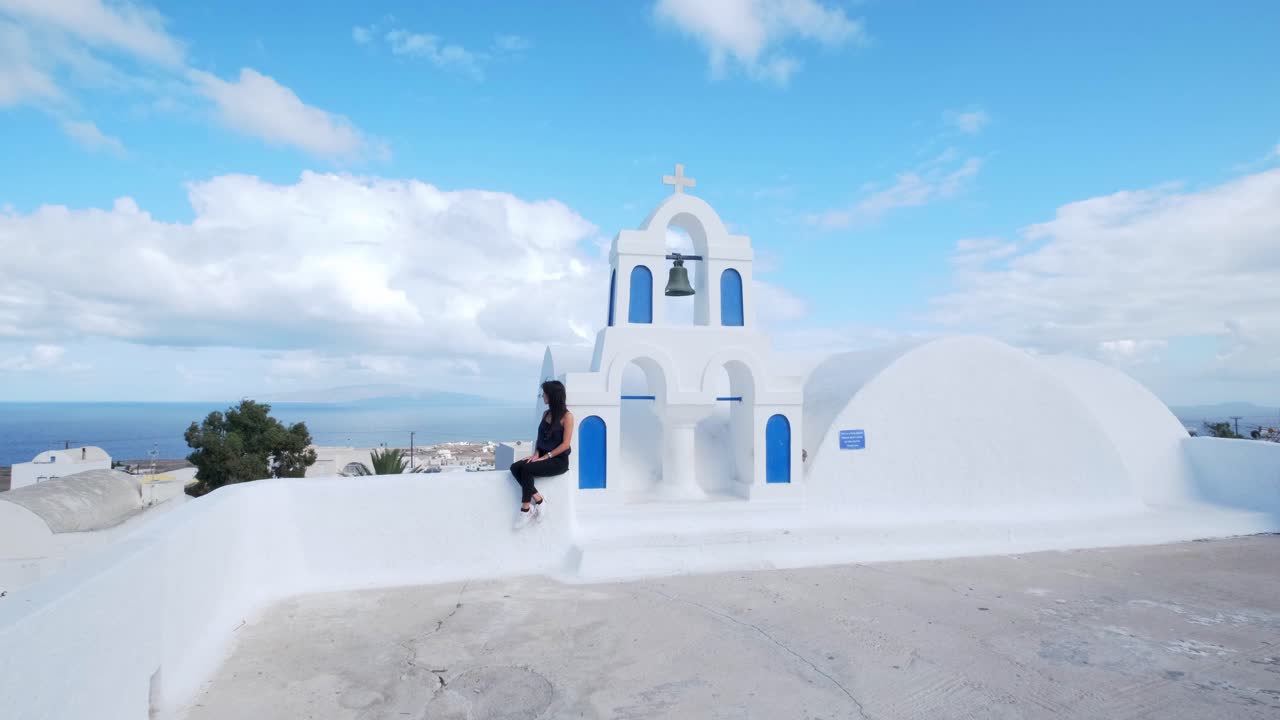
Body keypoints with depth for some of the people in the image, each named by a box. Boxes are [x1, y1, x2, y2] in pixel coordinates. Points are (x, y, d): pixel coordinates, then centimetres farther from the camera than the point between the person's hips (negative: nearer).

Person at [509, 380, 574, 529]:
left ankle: (526, 508, -16)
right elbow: (540, 437, 15)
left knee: (526, 469, -28)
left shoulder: (567, 416, -10)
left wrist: (545, 457, -17)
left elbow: (565, 444, -14)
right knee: (515, 467, -17)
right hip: (543, 456, 7)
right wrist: (536, 453, -3)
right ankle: (537, 499, -16)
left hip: (559, 461, -7)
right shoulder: (546, 414, 11)